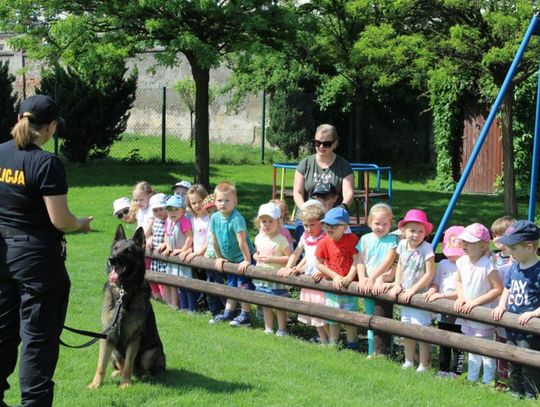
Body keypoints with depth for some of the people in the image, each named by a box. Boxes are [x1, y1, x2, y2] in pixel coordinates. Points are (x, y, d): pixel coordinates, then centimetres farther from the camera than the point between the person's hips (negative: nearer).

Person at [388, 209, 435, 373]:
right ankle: (408, 362, 30)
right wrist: (397, 284, 4)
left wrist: (413, 289, -17)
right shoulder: (402, 245, 0)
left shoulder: (426, 248, -18)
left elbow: (430, 274, -18)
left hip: (420, 295, -7)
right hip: (406, 294, 7)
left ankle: (423, 365, 4)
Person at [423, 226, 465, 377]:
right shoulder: (443, 264, 6)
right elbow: (435, 284, 10)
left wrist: (442, 295, -23)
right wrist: (431, 292, -12)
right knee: (443, 344, 17)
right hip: (443, 313, 7)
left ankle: (455, 371, 9)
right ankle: (442, 369, 27)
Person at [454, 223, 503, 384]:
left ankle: (488, 381, 12)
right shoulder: (462, 262, -3)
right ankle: (471, 379, 34)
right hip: (467, 313, 7)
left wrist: (476, 301, -22)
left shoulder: (487, 265, -24)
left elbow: (498, 289, -21)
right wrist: (461, 298, -6)